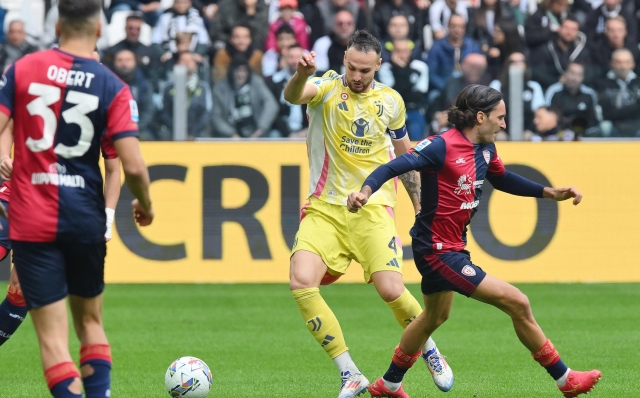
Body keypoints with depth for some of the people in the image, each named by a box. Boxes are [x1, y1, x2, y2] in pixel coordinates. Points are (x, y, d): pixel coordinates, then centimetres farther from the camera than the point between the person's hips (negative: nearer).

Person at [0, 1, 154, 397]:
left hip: (32, 220, -1)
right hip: (86, 217, 1)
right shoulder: (113, 87, -4)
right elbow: (133, 167, -10)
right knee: (91, 323, 21)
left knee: (53, 336, -1)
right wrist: (145, 206, 9)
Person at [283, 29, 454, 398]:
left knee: (391, 289, -16)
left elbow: (405, 157, 18)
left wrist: (421, 208, 17)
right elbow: (293, 96, -25)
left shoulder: (391, 101, 5)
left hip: (373, 206, 0)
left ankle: (431, 353, 15)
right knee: (301, 281, -21)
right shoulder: (327, 87, -2)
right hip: (325, 207, 0)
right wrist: (301, 74, -48)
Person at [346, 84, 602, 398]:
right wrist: (366, 191, -45)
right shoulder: (441, 146, -21)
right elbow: (393, 168, -26)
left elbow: (502, 180, 23)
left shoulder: (485, 149, 4)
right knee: (517, 303, -11)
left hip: (452, 247, 11)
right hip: (438, 250, -11)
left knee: (435, 316, 30)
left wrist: (550, 193, 17)